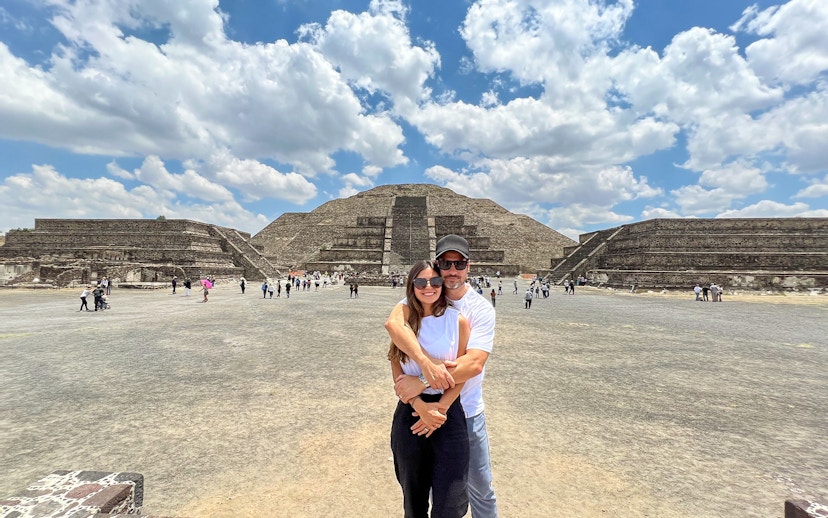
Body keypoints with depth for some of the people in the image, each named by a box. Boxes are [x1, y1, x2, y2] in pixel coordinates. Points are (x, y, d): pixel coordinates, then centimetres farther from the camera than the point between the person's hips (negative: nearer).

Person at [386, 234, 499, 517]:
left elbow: (475, 364, -24)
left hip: (467, 411, 0)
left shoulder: (482, 309, -12)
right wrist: (426, 362, -41)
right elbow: (393, 322, -30)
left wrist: (422, 382, -30)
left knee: (480, 488, 18)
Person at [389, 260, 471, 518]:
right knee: (414, 494, 19)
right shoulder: (404, 319, -3)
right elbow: (397, 371, -3)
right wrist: (420, 405, -13)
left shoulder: (458, 321, -6)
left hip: (448, 411, -1)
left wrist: (440, 408, -11)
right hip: (410, 411, 2)